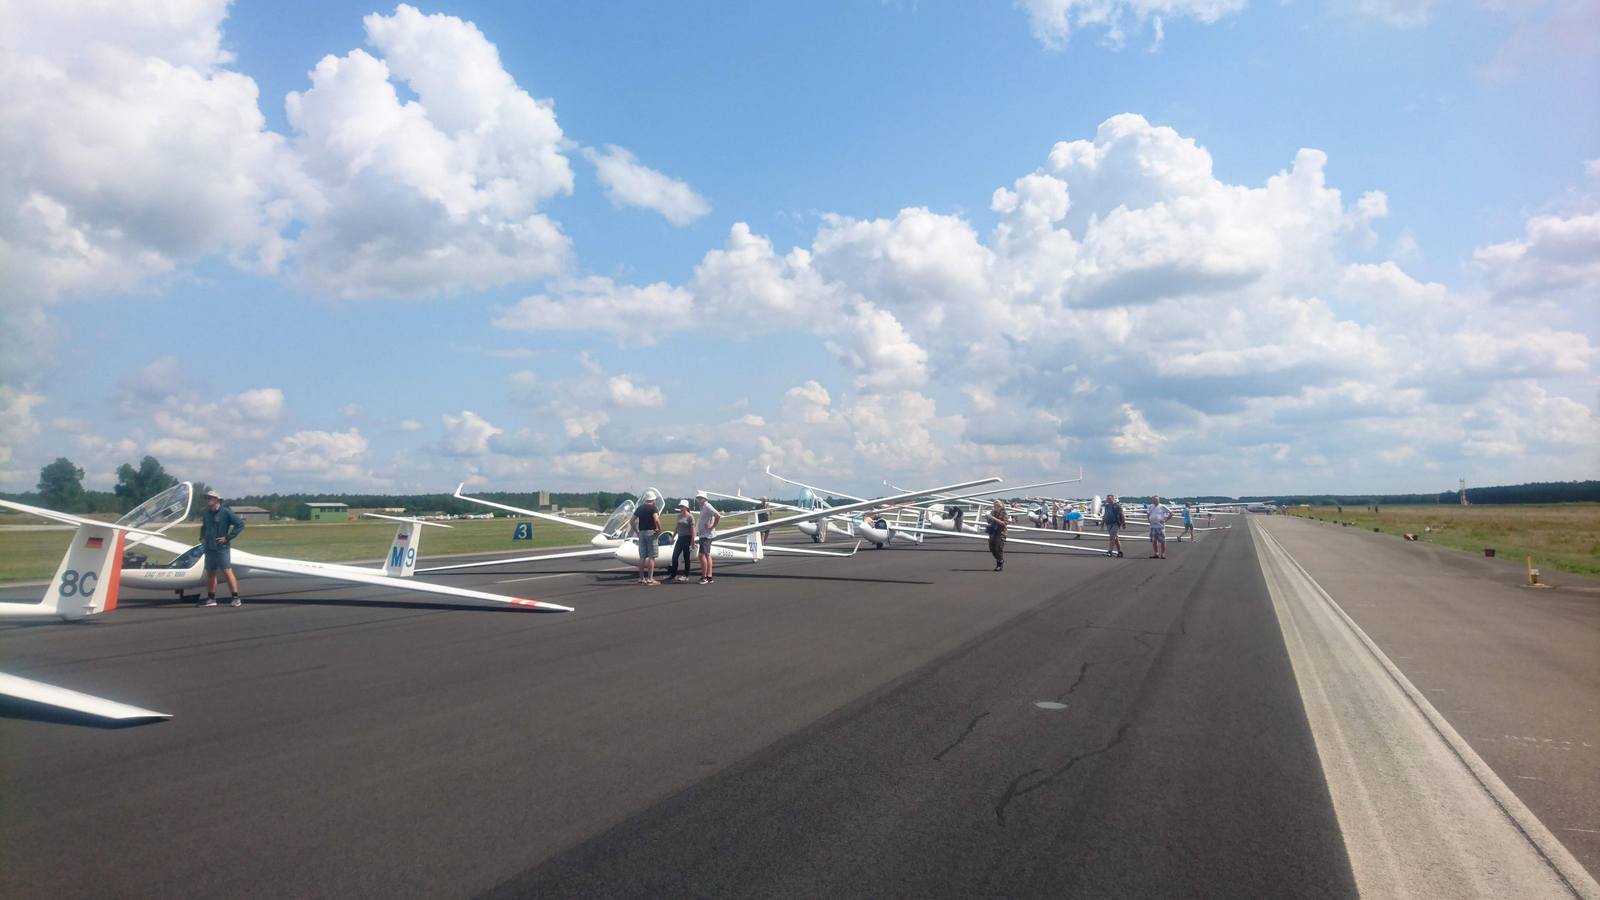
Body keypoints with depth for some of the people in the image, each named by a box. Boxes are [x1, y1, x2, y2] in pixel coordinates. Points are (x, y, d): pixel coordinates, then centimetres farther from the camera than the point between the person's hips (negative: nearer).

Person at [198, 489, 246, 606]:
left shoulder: (225, 512, -8)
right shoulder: (206, 514, 12)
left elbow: (240, 524, -12)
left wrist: (228, 537, -13)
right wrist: (202, 538, 14)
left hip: (222, 548, -7)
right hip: (209, 548, 7)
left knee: (227, 571, -10)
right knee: (210, 573, 12)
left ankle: (236, 598, -9)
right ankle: (211, 599, 20)